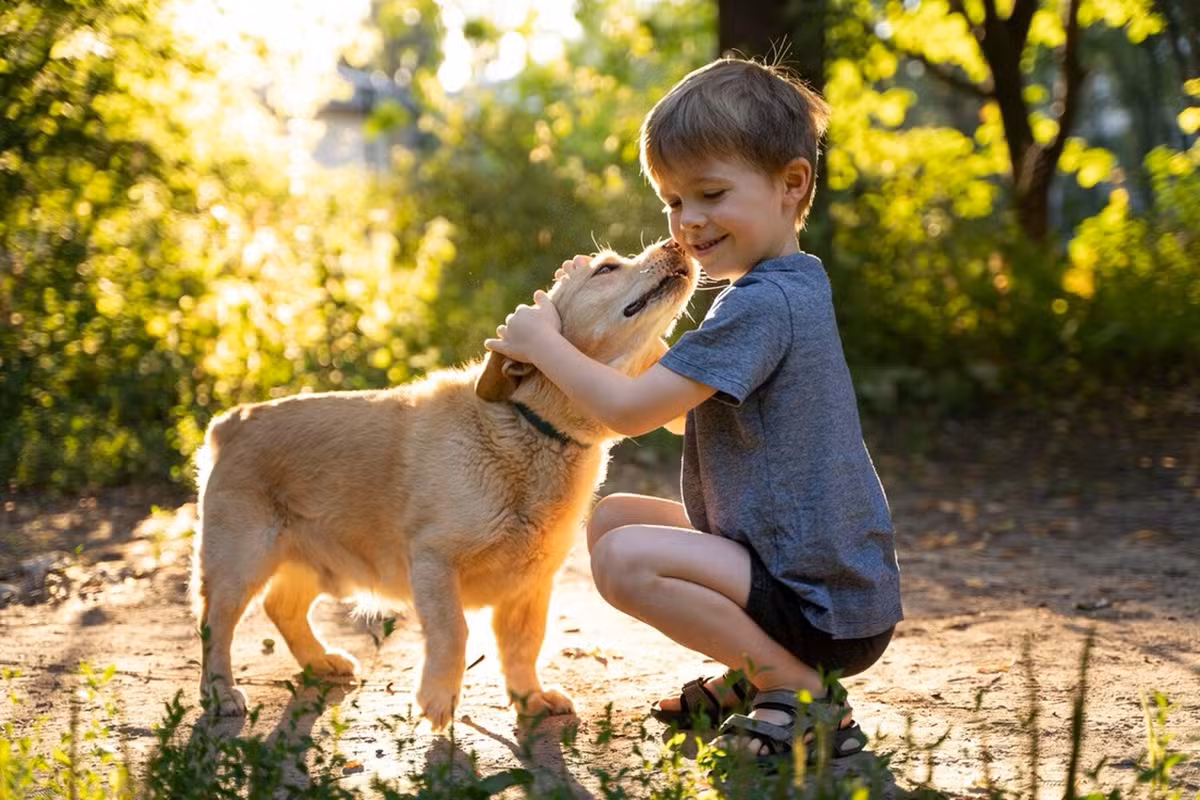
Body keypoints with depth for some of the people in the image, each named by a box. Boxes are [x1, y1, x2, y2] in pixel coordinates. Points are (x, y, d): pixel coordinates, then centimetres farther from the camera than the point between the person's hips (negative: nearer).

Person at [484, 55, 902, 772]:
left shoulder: (763, 304, -21)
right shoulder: (790, 288, 12)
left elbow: (633, 411, -21)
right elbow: (677, 404, 20)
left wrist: (542, 341, -7)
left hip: (825, 608, -10)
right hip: (818, 573, 10)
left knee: (628, 558, -26)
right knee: (611, 517, 14)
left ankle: (805, 694, -12)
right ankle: (756, 674, 15)